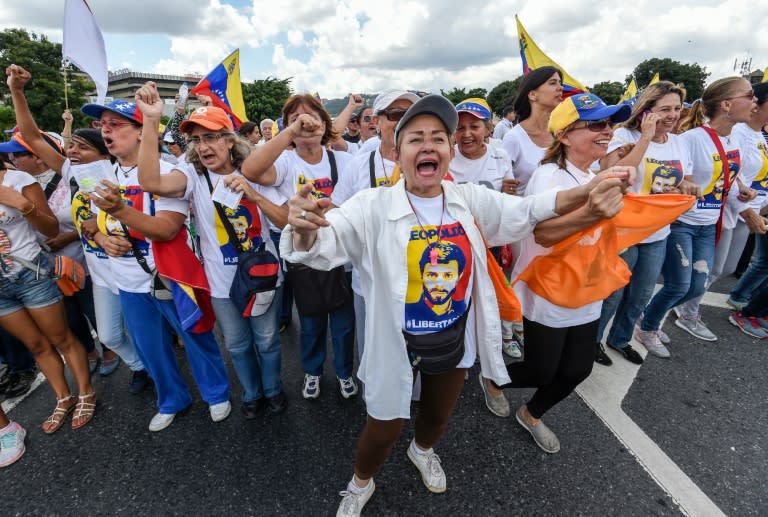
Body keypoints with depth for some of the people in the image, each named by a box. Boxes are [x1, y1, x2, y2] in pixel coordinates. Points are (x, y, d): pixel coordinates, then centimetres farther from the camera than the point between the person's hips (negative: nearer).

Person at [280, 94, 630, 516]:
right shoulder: (374, 206, -20)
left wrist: (586, 194, -11)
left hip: (455, 338, 4)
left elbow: (525, 211, 3)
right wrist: (304, 229, -53)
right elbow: (324, 243, -29)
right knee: (384, 430, 16)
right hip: (397, 345, -4)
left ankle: (422, 450, 68)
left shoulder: (470, 200, -8)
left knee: (439, 415, 30)